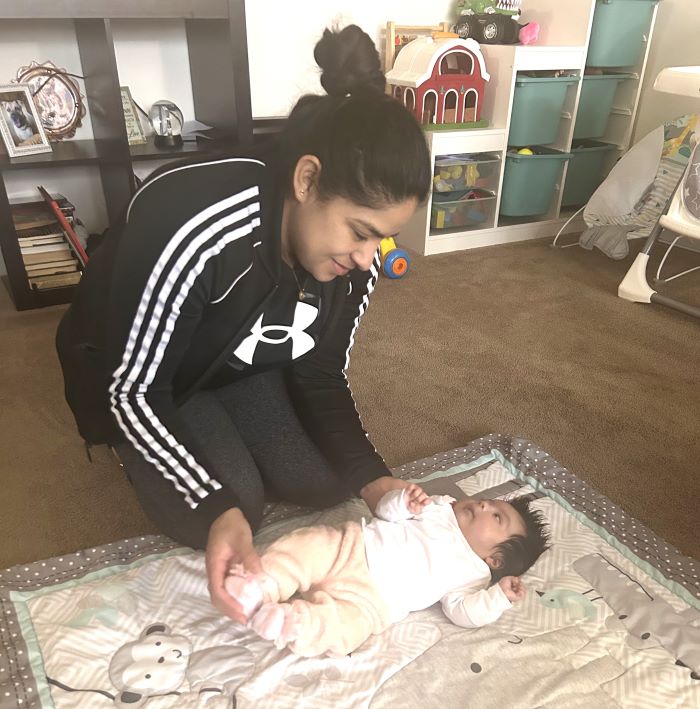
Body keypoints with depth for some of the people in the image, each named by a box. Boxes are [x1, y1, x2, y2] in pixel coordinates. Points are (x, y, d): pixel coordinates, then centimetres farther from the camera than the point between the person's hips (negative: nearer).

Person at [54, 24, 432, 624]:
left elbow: (320, 376, -10)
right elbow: (134, 389, -30)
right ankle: (136, 452, 13)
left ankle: (222, 433, 20)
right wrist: (217, 506, -39)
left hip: (244, 367, 5)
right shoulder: (189, 227, -40)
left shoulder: (355, 257, -21)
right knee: (232, 516, -17)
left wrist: (369, 475, -23)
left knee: (327, 485, -6)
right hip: (133, 371, -4)